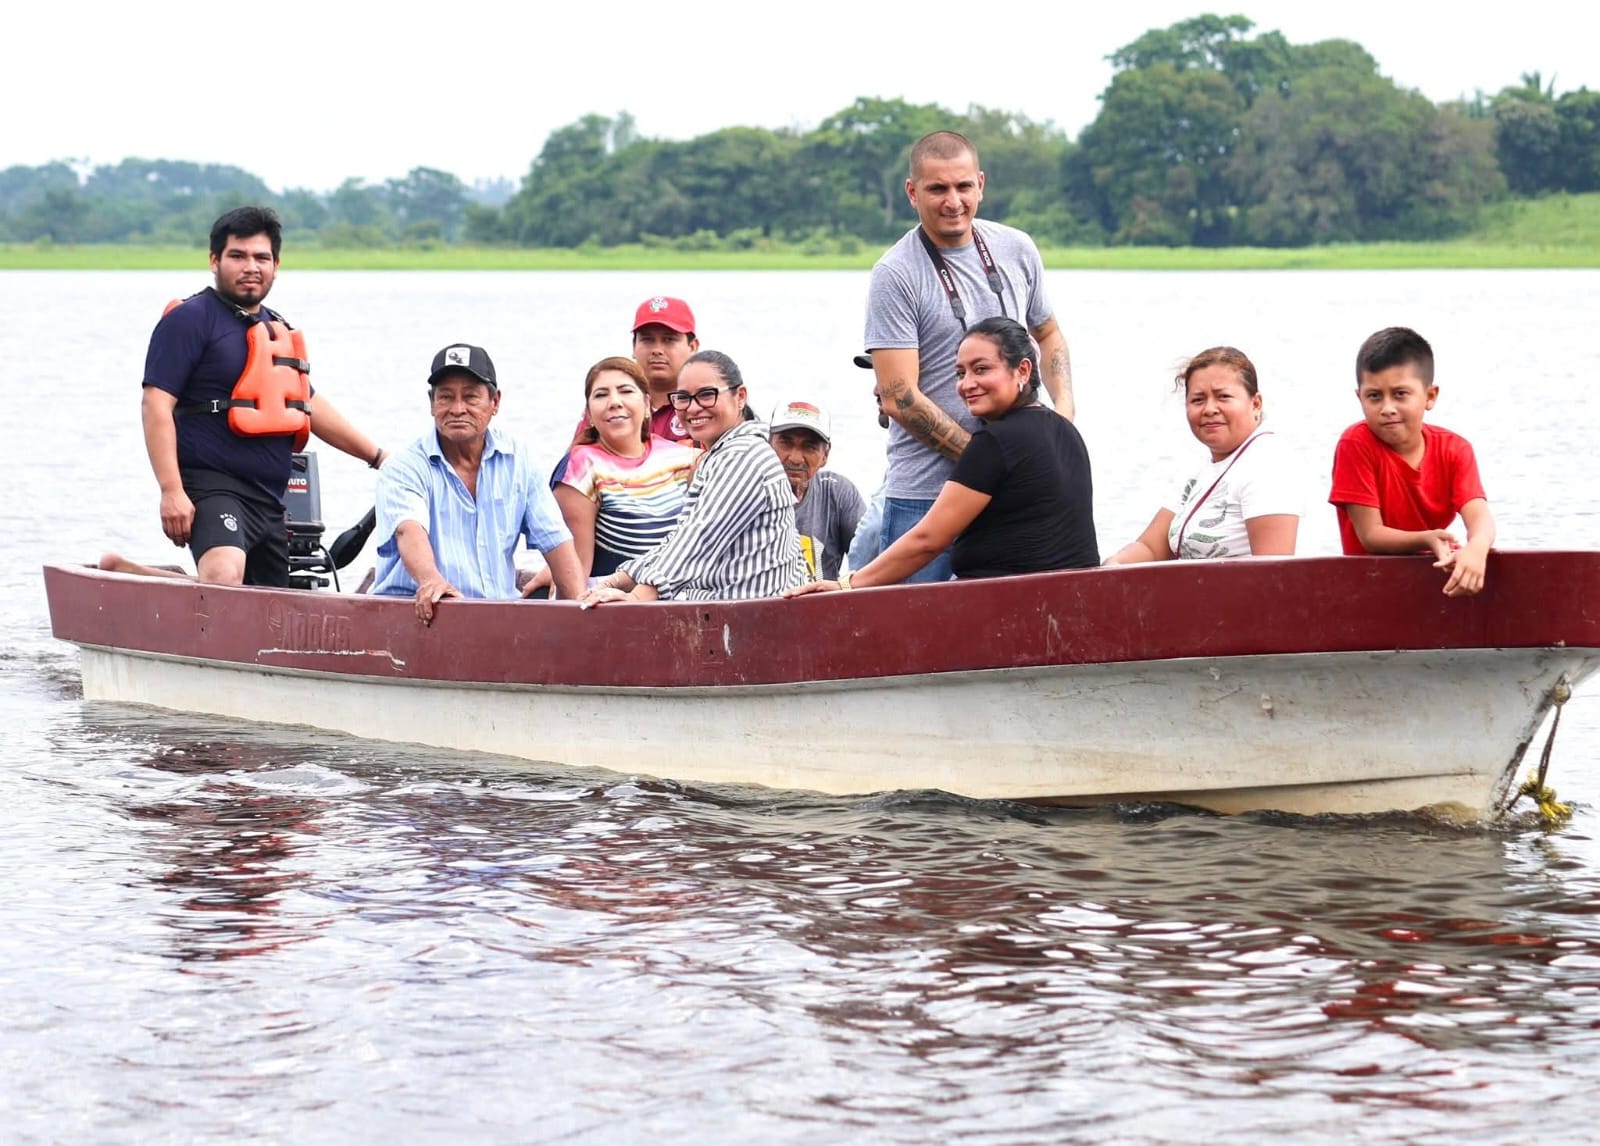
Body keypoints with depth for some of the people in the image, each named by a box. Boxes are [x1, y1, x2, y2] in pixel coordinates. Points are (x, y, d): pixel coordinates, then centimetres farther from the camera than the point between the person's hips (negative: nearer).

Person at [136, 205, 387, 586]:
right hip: (212, 484, -8)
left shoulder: (279, 331, 20)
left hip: (269, 498, 9)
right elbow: (156, 406, -12)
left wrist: (378, 457, 32)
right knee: (224, 577, -33)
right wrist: (171, 491, -21)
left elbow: (310, 405, 31)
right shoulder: (189, 320, -5)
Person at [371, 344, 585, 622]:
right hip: (424, 614, -2)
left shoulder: (518, 463, 12)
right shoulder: (405, 468, -2)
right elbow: (409, 531, -22)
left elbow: (555, 540, 7)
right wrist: (430, 580, -45)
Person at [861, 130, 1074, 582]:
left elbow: (1047, 333, 26)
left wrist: (1064, 407, 7)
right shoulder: (896, 275, -9)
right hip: (924, 494, -4)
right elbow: (899, 398, -13)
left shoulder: (1016, 250, 8)